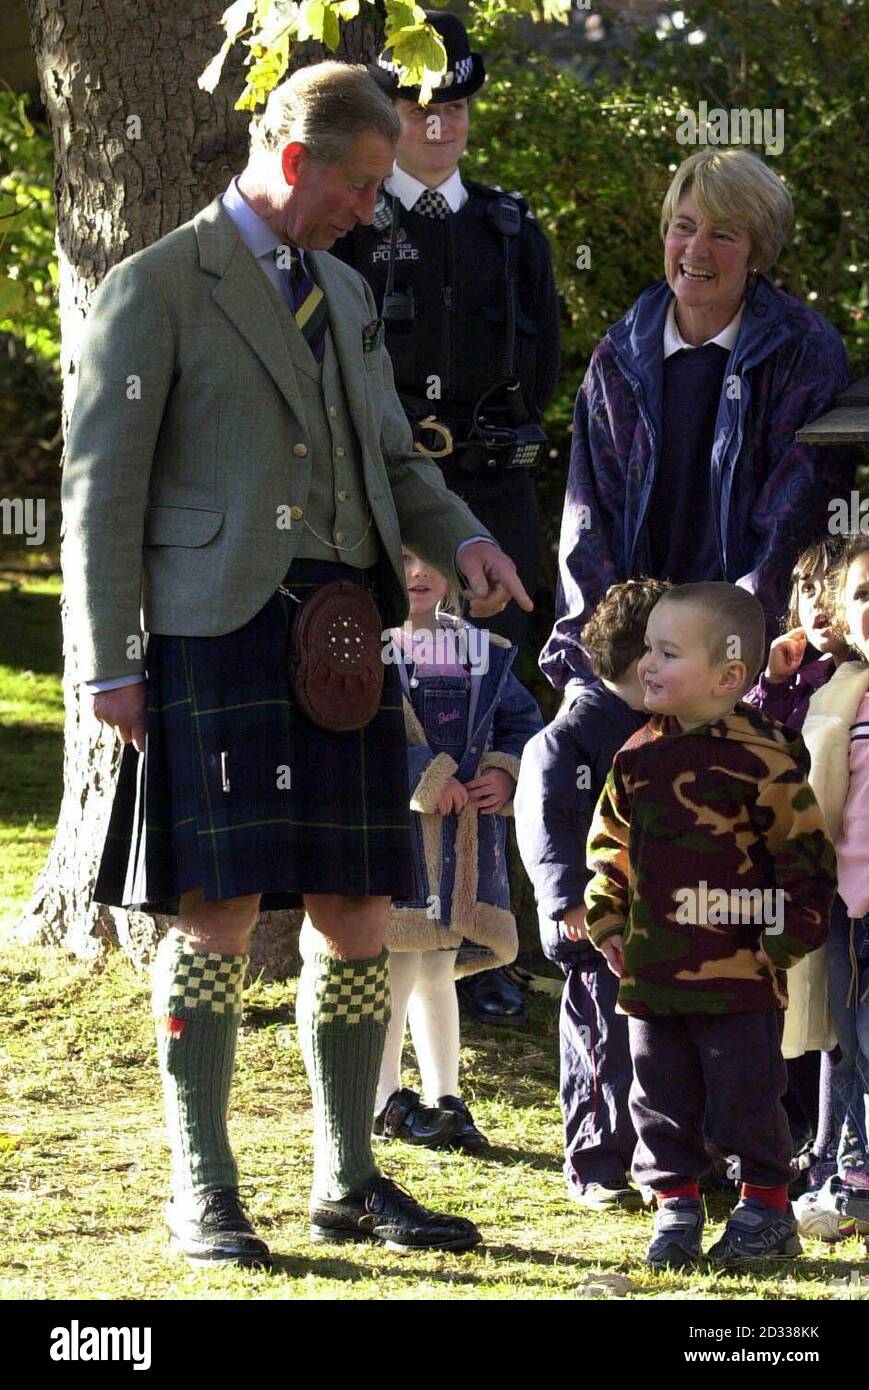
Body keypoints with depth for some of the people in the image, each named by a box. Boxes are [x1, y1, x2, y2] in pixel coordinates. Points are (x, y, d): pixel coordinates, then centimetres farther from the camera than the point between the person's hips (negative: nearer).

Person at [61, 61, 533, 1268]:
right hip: (217, 627, -7)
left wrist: (462, 539, 5)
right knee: (219, 910, -8)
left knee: (358, 915, 6)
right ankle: (201, 1193, -1)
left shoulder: (345, 295, 20)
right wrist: (112, 664, -10)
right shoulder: (158, 290, -3)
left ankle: (349, 1181, 15)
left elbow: (390, 457, 26)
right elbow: (102, 487, -5)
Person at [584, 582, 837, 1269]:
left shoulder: (764, 757, -10)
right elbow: (609, 846, 20)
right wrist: (608, 925, 10)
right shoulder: (637, 759, 8)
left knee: (746, 1100, 1)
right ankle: (676, 1209, 20)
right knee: (663, 1102, 10)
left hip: (739, 980, -6)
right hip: (652, 976, 6)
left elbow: (809, 858, -6)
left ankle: (766, 1209, 14)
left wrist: (782, 946, -8)